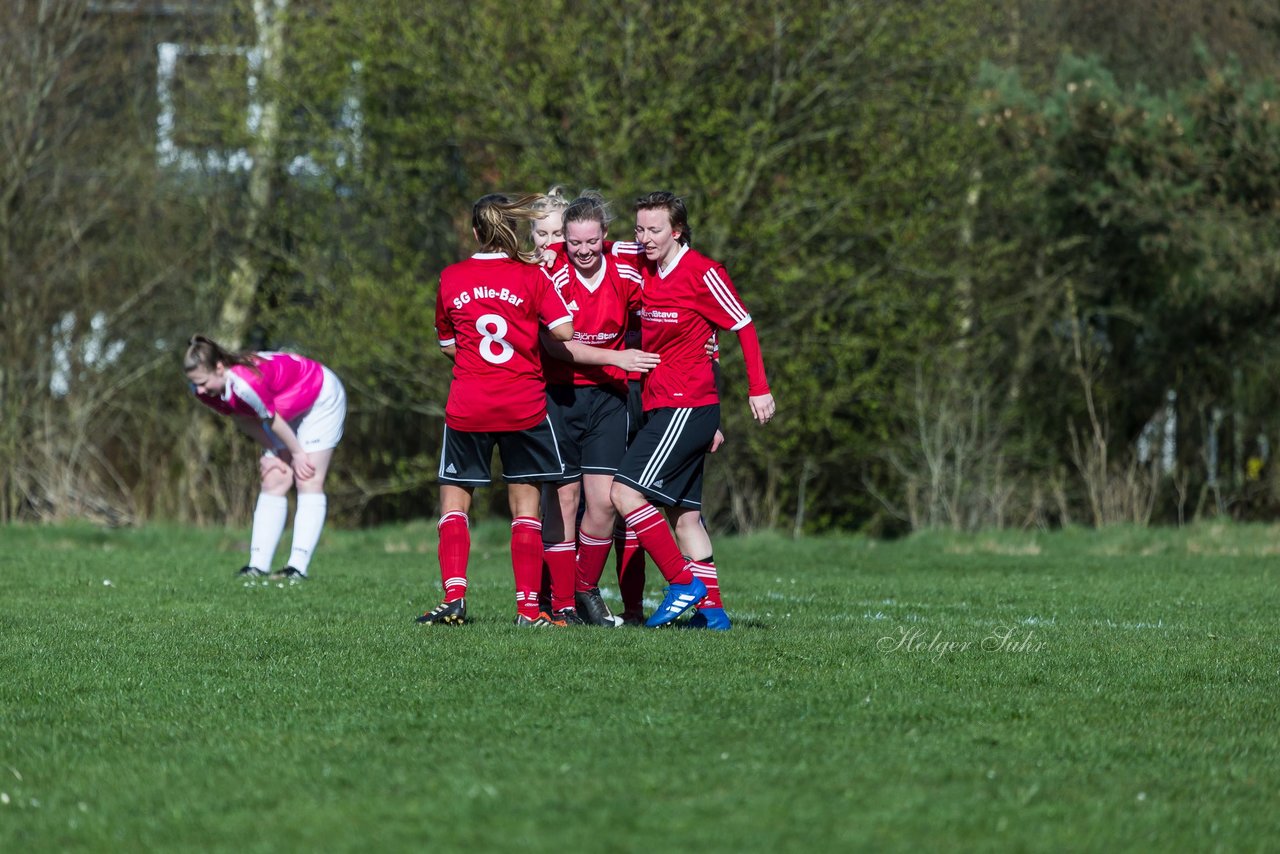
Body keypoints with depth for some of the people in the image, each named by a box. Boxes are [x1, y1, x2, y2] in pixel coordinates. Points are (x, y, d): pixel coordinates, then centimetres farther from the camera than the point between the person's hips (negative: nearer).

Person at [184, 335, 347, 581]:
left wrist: (297, 453, -14)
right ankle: (258, 566, -4)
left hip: (322, 399, -8)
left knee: (309, 481, -11)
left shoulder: (245, 383, -43)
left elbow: (272, 420, -27)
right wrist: (271, 452, -1)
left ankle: (298, 567, -16)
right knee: (273, 482, 1)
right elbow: (244, 420, -3)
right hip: (288, 411, 8)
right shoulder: (204, 390, -18)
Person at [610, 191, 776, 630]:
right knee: (684, 513, 8)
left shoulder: (703, 273, -10)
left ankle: (684, 582, -13)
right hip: (661, 407, 8)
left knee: (626, 491, -16)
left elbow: (744, 326, -6)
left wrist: (759, 389, -6)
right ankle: (711, 608, 10)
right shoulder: (645, 272, 10)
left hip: (687, 406, -8)